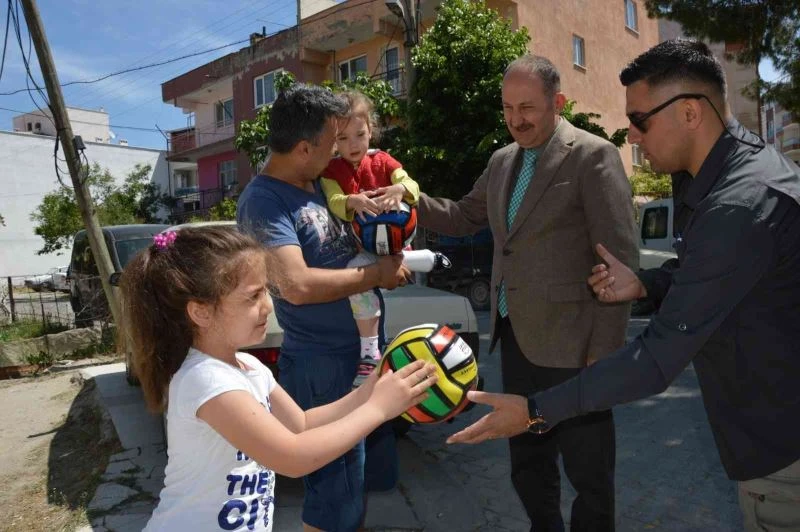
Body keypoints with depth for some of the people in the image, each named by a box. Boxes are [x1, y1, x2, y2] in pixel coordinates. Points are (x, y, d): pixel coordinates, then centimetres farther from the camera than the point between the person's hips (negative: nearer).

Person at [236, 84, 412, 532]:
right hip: (321, 365, -9)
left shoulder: (317, 184, 8)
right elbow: (297, 285, -30)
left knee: (378, 471, 24)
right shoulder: (263, 201, -18)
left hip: (363, 352, 9)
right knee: (337, 494, 7)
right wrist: (376, 274, -18)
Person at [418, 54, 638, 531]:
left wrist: (606, 349, -16)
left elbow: (621, 259, -13)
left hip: (569, 343, -7)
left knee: (587, 468, 10)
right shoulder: (502, 161, 12)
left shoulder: (593, 155, -10)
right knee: (527, 459, 22)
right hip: (515, 336, 7)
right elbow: (464, 218, 16)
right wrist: (415, 202, -2)